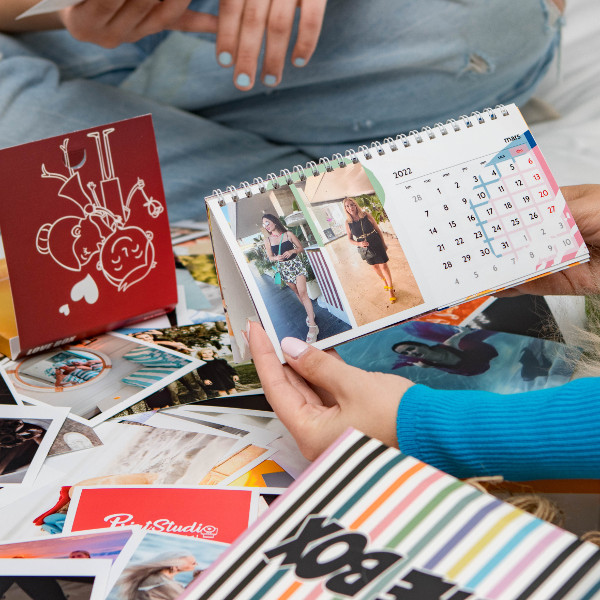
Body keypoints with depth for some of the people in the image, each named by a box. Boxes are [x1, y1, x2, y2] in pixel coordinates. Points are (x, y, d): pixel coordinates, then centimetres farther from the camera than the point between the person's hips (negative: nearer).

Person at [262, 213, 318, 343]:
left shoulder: (288, 234, -3)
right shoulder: (268, 240, 3)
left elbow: (301, 248, 3)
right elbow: (270, 257, 8)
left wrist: (292, 251, -17)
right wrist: (276, 258, -14)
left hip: (296, 265, -3)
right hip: (283, 269, 4)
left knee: (302, 292, -15)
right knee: (298, 293, 10)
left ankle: (312, 326, -19)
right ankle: (310, 313, 31)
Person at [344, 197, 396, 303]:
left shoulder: (366, 215, -12)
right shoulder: (348, 222, -9)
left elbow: (378, 229, -2)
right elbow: (349, 239, 2)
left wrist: (384, 244, 2)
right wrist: (359, 244, -18)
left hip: (376, 245, -2)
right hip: (365, 248, 2)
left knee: (383, 266, -2)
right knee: (374, 266, 20)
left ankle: (390, 289, 11)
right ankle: (384, 281, 48)